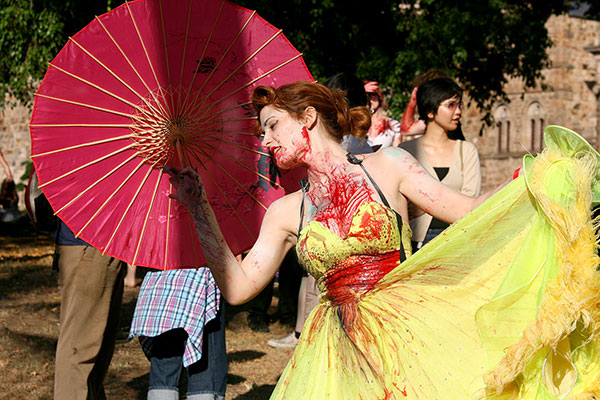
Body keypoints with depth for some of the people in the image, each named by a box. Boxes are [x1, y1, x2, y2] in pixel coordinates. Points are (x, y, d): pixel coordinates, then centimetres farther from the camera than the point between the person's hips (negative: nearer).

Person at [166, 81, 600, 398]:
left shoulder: (387, 167, 1)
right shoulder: (286, 212, 9)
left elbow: (470, 213, -2)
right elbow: (238, 286, 5)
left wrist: (538, 174, -13)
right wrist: (199, 207, 5)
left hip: (406, 335, -3)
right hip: (340, 352, 3)